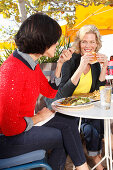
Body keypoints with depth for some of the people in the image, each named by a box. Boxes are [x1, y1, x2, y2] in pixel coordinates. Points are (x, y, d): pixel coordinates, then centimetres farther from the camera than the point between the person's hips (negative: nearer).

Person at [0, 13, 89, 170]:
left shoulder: (32, 65, 2)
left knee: (69, 122, 1)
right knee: (62, 136, -5)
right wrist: (38, 118, -13)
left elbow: (51, 93, 12)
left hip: (25, 123, 9)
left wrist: (60, 63, 4)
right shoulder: (13, 69, -28)